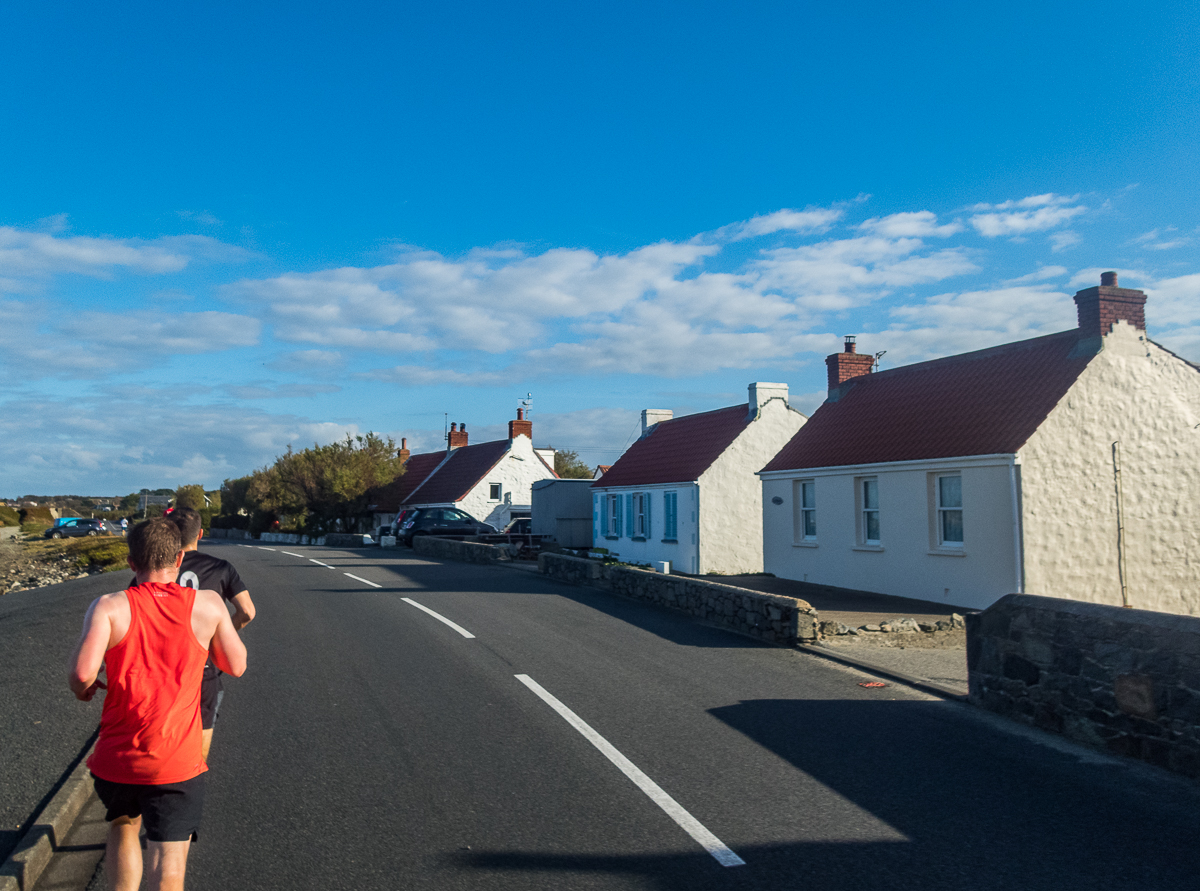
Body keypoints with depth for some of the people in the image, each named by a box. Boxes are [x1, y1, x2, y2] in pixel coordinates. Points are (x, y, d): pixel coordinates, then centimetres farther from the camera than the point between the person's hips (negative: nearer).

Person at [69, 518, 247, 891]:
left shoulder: (109, 607, -6)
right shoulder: (208, 604, -5)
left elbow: (82, 672, -19)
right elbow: (236, 665, 4)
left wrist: (81, 686, 5)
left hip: (116, 760, 2)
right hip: (177, 766, -2)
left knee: (123, 829, 31)